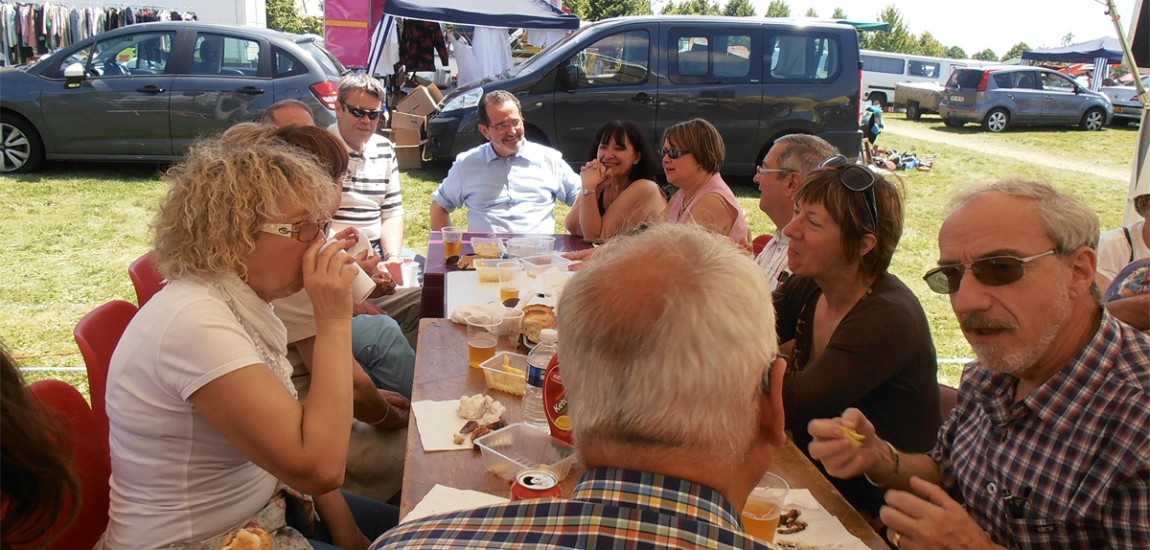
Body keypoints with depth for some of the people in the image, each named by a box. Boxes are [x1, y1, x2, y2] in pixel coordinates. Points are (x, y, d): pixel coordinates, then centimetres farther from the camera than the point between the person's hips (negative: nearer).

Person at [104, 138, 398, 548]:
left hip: (261, 506, 8)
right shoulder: (196, 322, -29)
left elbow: (295, 428, 6)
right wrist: (333, 323, -29)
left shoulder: (242, 299, -1)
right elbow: (319, 467, -33)